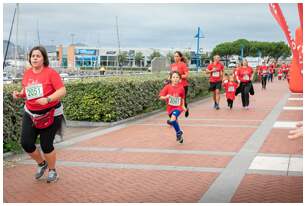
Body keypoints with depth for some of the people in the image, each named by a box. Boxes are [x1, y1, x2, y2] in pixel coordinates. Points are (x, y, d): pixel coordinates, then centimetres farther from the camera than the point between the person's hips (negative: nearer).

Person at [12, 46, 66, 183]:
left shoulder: (50, 73, -14)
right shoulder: (27, 73, 3)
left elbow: (62, 91, -18)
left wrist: (47, 99, -30)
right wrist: (19, 94, -3)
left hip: (50, 114, -5)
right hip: (30, 114, 5)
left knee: (46, 146, 0)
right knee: (26, 143, -3)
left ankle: (52, 171, 27)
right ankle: (41, 164, 27)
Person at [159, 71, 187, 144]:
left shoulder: (181, 88, -7)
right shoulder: (167, 87, -10)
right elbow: (161, 97, -9)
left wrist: (183, 106, 3)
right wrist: (166, 97, -28)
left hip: (178, 107, -2)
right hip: (170, 108, 3)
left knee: (173, 119, -28)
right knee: (175, 122, 17)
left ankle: (178, 133, -6)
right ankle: (179, 134, 42)